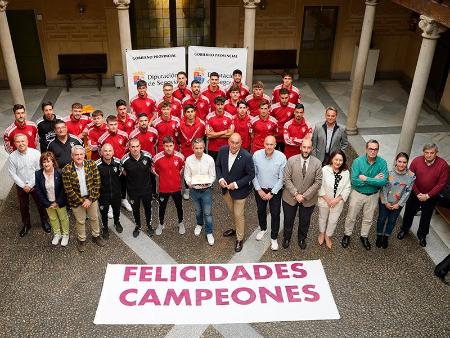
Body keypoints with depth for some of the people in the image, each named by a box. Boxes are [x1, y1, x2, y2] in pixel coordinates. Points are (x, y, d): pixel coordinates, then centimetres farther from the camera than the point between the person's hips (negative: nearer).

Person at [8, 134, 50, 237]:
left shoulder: (36, 153, -17)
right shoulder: (12, 157, -12)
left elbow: (39, 171, -13)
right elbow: (12, 173, -7)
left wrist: (30, 185, -13)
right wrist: (23, 186, -11)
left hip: (35, 185, -1)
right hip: (21, 186, 2)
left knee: (41, 204, 12)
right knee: (23, 207, 16)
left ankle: (44, 221, 35)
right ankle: (26, 224, 37)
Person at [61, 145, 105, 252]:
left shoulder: (91, 164, -12)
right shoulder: (67, 170, -17)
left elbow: (97, 182, -9)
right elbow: (68, 189, -15)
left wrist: (90, 199, -14)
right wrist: (81, 201, -16)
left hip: (91, 197, 2)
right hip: (76, 200, -2)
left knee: (94, 218, 19)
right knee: (80, 221, 15)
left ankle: (96, 236, 43)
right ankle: (81, 240, 37)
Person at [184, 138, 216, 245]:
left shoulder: (209, 159, -17)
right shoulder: (189, 160, -12)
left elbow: (213, 176, -9)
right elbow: (187, 175, -3)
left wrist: (208, 182, -28)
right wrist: (189, 182, -25)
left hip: (206, 190, -2)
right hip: (194, 190, 2)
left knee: (208, 213, 6)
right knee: (198, 210, 24)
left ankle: (209, 232, 25)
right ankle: (199, 224, 51)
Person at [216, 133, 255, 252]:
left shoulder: (246, 157, -27)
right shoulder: (222, 150, -14)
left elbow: (251, 175, -17)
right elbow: (218, 166, 2)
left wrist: (236, 184, -23)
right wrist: (220, 178, -14)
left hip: (239, 190, -5)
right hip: (226, 188, 5)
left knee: (238, 215, 8)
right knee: (232, 212, 26)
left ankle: (240, 239, 31)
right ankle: (237, 229, 53)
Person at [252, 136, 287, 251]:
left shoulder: (281, 157, -20)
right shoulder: (256, 155, -16)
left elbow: (281, 178, -13)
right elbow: (253, 174, -5)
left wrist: (272, 193, -13)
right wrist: (259, 190, -8)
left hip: (275, 190, -2)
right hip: (260, 189, 2)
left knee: (275, 214, 7)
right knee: (261, 211, 22)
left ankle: (274, 238, 26)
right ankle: (263, 229, 49)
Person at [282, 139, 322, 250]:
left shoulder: (317, 163, -12)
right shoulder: (291, 160, -13)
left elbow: (318, 182, -11)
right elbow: (287, 179, -12)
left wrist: (305, 196, -17)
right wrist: (295, 194, -20)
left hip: (308, 199, 1)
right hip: (290, 197, 0)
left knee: (305, 221, 19)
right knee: (288, 220, 17)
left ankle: (302, 239, 44)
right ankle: (286, 238, 42)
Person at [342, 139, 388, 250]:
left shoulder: (382, 163, -17)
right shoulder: (358, 161, -21)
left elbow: (384, 181, -26)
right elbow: (354, 181, -27)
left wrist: (366, 179, -29)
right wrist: (374, 180, -26)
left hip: (373, 195, 2)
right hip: (357, 194, -2)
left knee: (368, 218, 20)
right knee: (351, 217, 15)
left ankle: (364, 236, 44)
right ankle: (347, 235, 38)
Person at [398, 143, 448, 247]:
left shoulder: (443, 164, -20)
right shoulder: (416, 161, -17)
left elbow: (441, 183, -16)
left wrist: (427, 195, -17)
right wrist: (417, 193, -13)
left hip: (430, 197, -1)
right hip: (415, 194, 1)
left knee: (426, 216, 17)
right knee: (409, 212, 18)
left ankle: (422, 235, 40)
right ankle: (404, 229, 43)